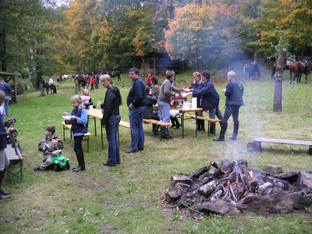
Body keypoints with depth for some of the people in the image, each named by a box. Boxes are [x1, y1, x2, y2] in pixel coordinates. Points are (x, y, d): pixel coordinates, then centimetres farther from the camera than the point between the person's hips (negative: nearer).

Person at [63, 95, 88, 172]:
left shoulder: (83, 110, -12)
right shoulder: (73, 110, 11)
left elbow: (84, 121, -22)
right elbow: (70, 121, 13)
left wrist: (76, 118, -31)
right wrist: (67, 116, -5)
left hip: (80, 131, -9)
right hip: (75, 131, 9)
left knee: (76, 147, -10)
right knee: (78, 147, 13)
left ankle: (81, 165, -4)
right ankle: (81, 164, 21)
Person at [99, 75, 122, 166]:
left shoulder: (110, 92, -18)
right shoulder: (115, 90, 12)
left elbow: (108, 108, -19)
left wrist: (103, 121, -14)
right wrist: (102, 105, 18)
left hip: (112, 117, -10)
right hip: (117, 116, 10)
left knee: (111, 140, 0)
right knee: (114, 139, 16)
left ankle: (112, 161, 9)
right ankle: (117, 159, 24)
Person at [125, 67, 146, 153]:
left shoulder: (138, 83, -17)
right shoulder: (139, 82, 17)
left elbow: (139, 97, -28)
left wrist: (132, 104, -18)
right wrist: (133, 104, 11)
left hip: (136, 108, -11)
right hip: (140, 107, 11)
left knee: (133, 128, -5)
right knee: (139, 127, 14)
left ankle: (134, 147, 0)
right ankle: (140, 146, 21)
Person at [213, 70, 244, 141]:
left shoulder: (231, 84, -12)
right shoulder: (240, 84, 13)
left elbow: (228, 94, -17)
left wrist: (225, 91, 4)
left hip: (231, 104, -9)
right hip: (238, 104, 9)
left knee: (224, 120, -8)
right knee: (236, 120, 14)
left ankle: (221, 137, -9)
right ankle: (234, 136, 18)